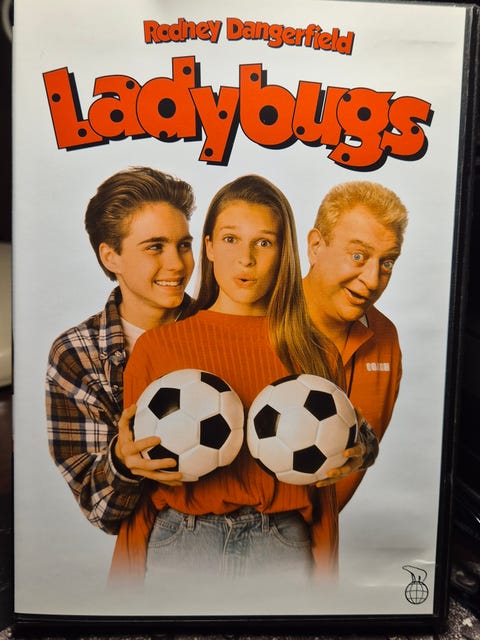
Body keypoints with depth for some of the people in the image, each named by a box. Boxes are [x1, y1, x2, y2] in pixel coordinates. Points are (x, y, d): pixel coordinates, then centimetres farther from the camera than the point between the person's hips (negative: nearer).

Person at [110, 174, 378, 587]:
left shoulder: (317, 353, -1)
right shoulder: (155, 347, -4)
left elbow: (323, 492, 7)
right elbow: (136, 487, 2)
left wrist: (325, 573, 3)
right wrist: (126, 577, -6)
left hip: (283, 549, 1)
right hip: (179, 544, 0)